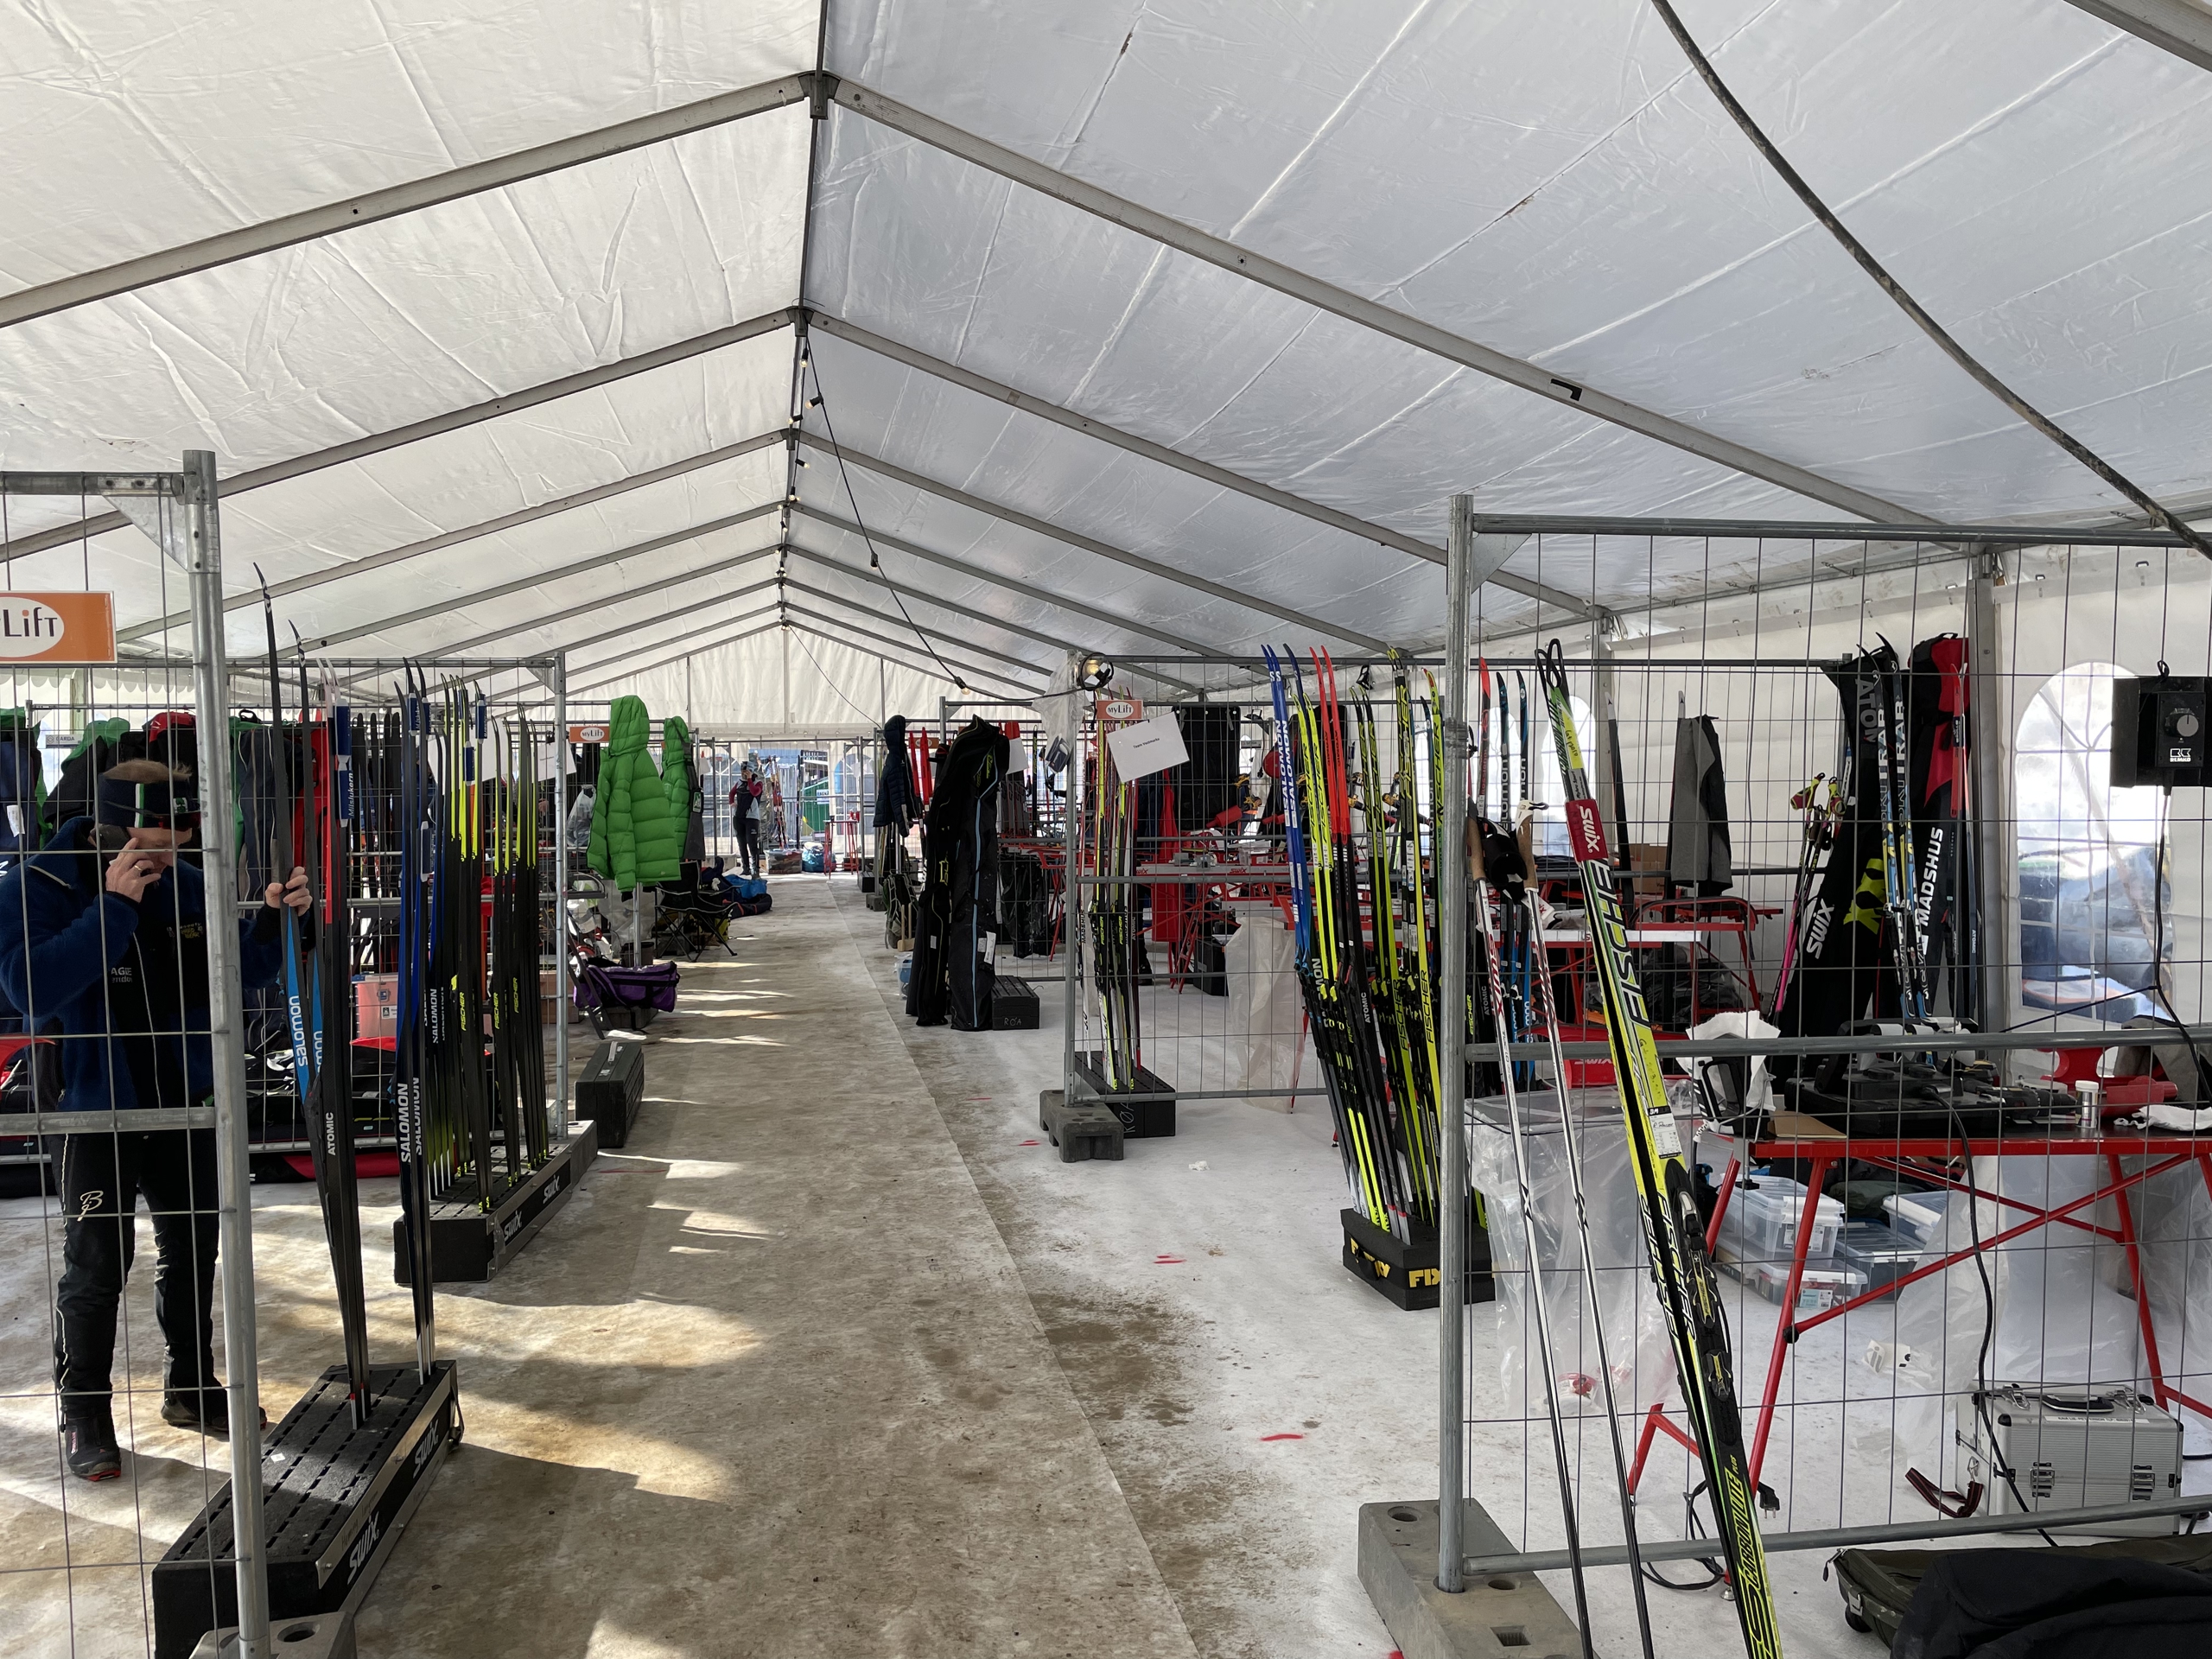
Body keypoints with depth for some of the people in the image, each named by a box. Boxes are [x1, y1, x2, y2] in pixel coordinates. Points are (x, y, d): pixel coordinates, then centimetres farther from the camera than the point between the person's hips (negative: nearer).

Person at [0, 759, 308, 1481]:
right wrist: (114, 904, -32)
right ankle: (84, 1413, 20)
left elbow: (248, 969, 7)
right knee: (95, 1267, 1)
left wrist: (276, 918, -13)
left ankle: (190, 1388, 32)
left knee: (190, 1253, 15)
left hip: (185, 1105, 5)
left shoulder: (185, 885, -1)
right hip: (96, 1112, -5)